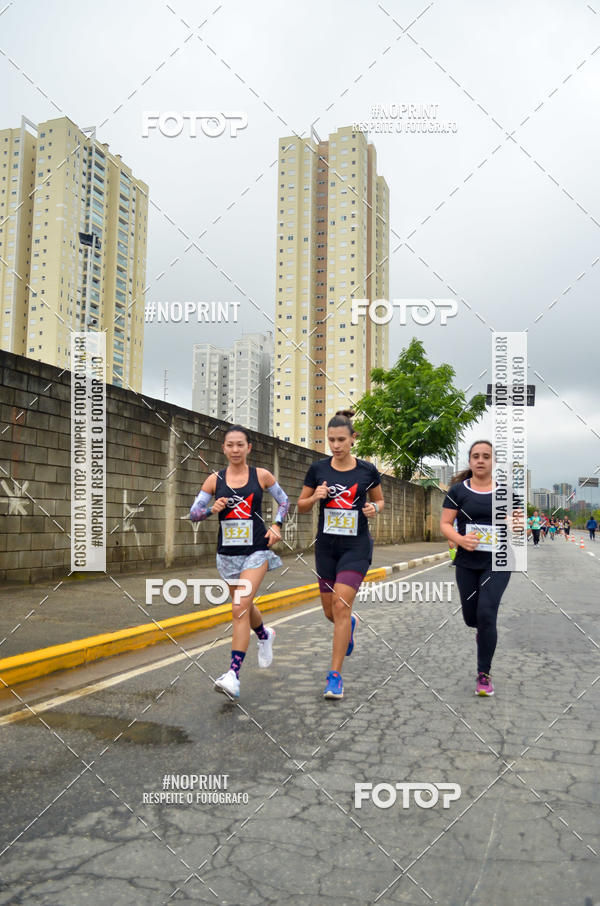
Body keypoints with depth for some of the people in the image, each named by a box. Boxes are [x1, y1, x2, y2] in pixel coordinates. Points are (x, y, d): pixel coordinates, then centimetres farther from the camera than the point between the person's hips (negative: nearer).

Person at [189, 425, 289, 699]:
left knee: (240, 608, -16)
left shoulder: (261, 475, -2)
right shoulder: (215, 480, 1)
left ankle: (233, 674, -15)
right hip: (227, 552, 3)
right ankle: (265, 635, 52)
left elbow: (284, 501, 12)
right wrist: (212, 509, -17)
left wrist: (276, 525, -4)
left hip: (256, 550, -3)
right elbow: (193, 514, 3)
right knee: (244, 607, 19)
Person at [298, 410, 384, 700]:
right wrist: (316, 497, -14)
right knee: (330, 612, 10)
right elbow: (301, 506, 7)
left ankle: (335, 676, -3)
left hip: (356, 546, -2)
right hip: (326, 546, 3)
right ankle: (350, 623, 49)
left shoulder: (367, 470, -3)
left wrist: (374, 508, -10)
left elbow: (380, 500, 12)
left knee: (341, 605, -14)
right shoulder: (318, 469, -1)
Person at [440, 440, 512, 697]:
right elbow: (445, 524, -4)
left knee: (486, 615, -13)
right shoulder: (458, 490, -1)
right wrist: (460, 539, -22)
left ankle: (484, 675, 4)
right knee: (470, 617, 11)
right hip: (467, 564, 1)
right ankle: (484, 629, 51)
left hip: (497, 564, -1)